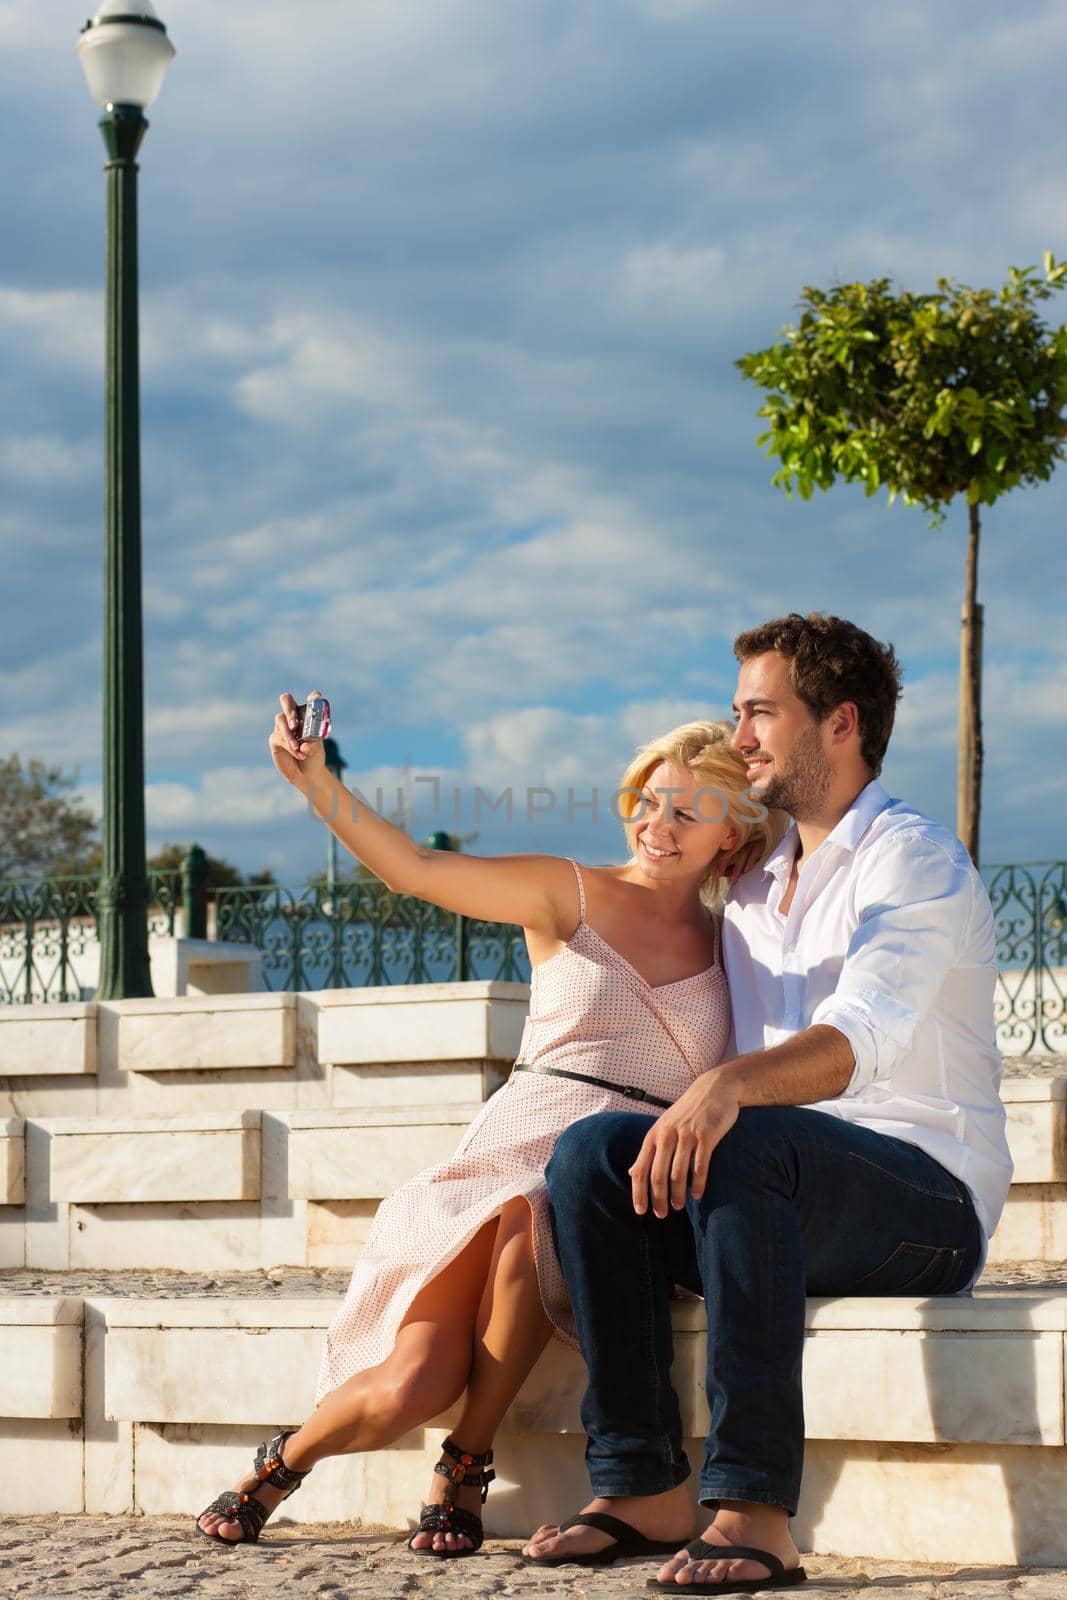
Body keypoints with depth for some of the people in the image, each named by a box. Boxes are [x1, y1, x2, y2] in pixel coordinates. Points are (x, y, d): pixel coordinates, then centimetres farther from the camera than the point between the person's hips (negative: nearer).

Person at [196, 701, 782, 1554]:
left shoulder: (727, 945, 14)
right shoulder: (570, 894, 7)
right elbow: (414, 867, -6)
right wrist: (316, 780, -19)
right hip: (514, 1153, -1)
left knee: (532, 1211, -38)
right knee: (407, 1390, -19)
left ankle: (467, 1466, -17)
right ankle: (285, 1462, 17)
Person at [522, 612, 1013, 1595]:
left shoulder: (914, 859, -6)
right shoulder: (753, 885, 21)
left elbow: (862, 1035, -25)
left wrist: (732, 1087, -44)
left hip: (929, 1197, -7)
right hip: (786, 1195, 7)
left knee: (748, 1145, -37)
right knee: (591, 1150, -17)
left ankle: (755, 1513, -41)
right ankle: (643, 1484, -21)